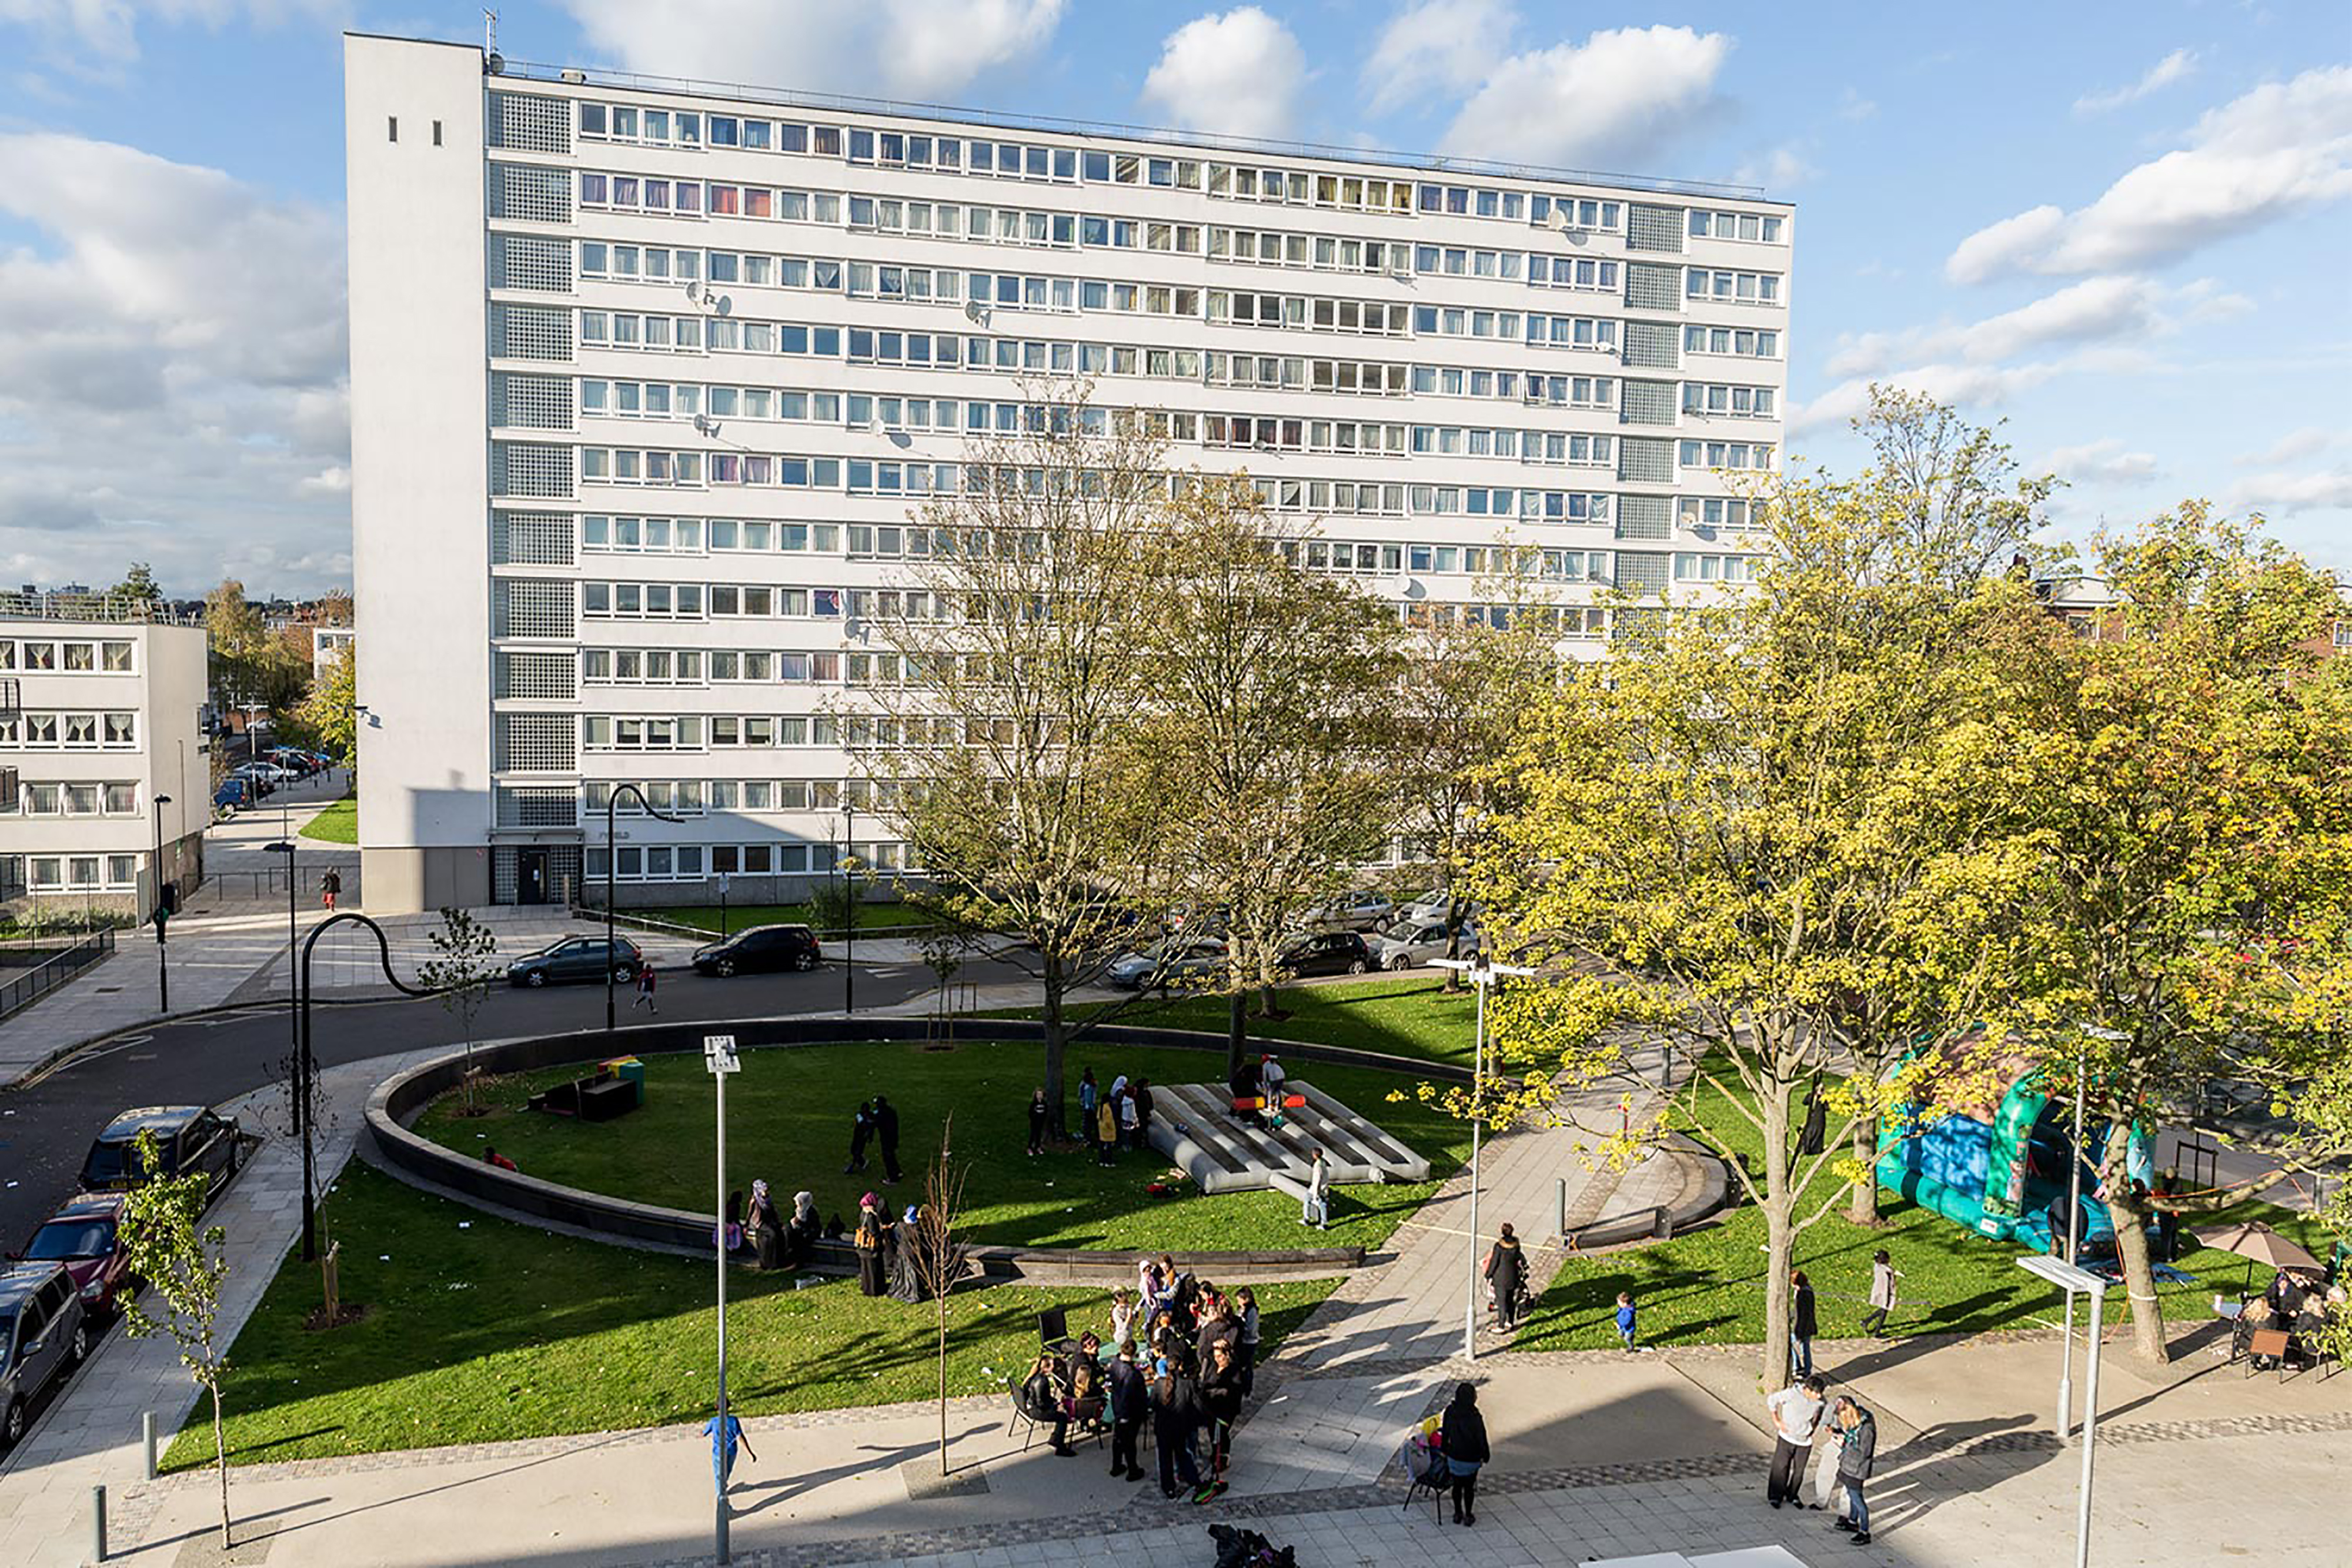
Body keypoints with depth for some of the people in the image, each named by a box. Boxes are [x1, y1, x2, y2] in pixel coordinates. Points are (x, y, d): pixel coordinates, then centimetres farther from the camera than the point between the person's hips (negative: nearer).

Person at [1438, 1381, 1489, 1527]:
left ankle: (1458, 1514, 36)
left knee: (1457, 1486, 22)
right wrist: (1485, 1457, 0)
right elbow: (1482, 1439, -18)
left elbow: (1445, 1433, -1)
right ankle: (1468, 1516, 32)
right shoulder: (1475, 1418, -29)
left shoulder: (1450, 1412, -16)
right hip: (1471, 1459, -3)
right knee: (1469, 1487, 18)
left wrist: (1444, 1449, 15)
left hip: (1454, 1457, 3)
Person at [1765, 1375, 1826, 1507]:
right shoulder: (1792, 1393, -24)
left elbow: (1825, 1411, 12)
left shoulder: (1820, 1401, -13)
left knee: (1799, 1470, 10)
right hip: (1786, 1438, -3)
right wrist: (1777, 1421, -8)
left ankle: (1792, 1495, 30)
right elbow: (1772, 1401, -10)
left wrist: (1815, 1428, 5)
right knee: (1781, 1467, 0)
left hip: (1805, 1441, 3)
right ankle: (1775, 1496, 14)